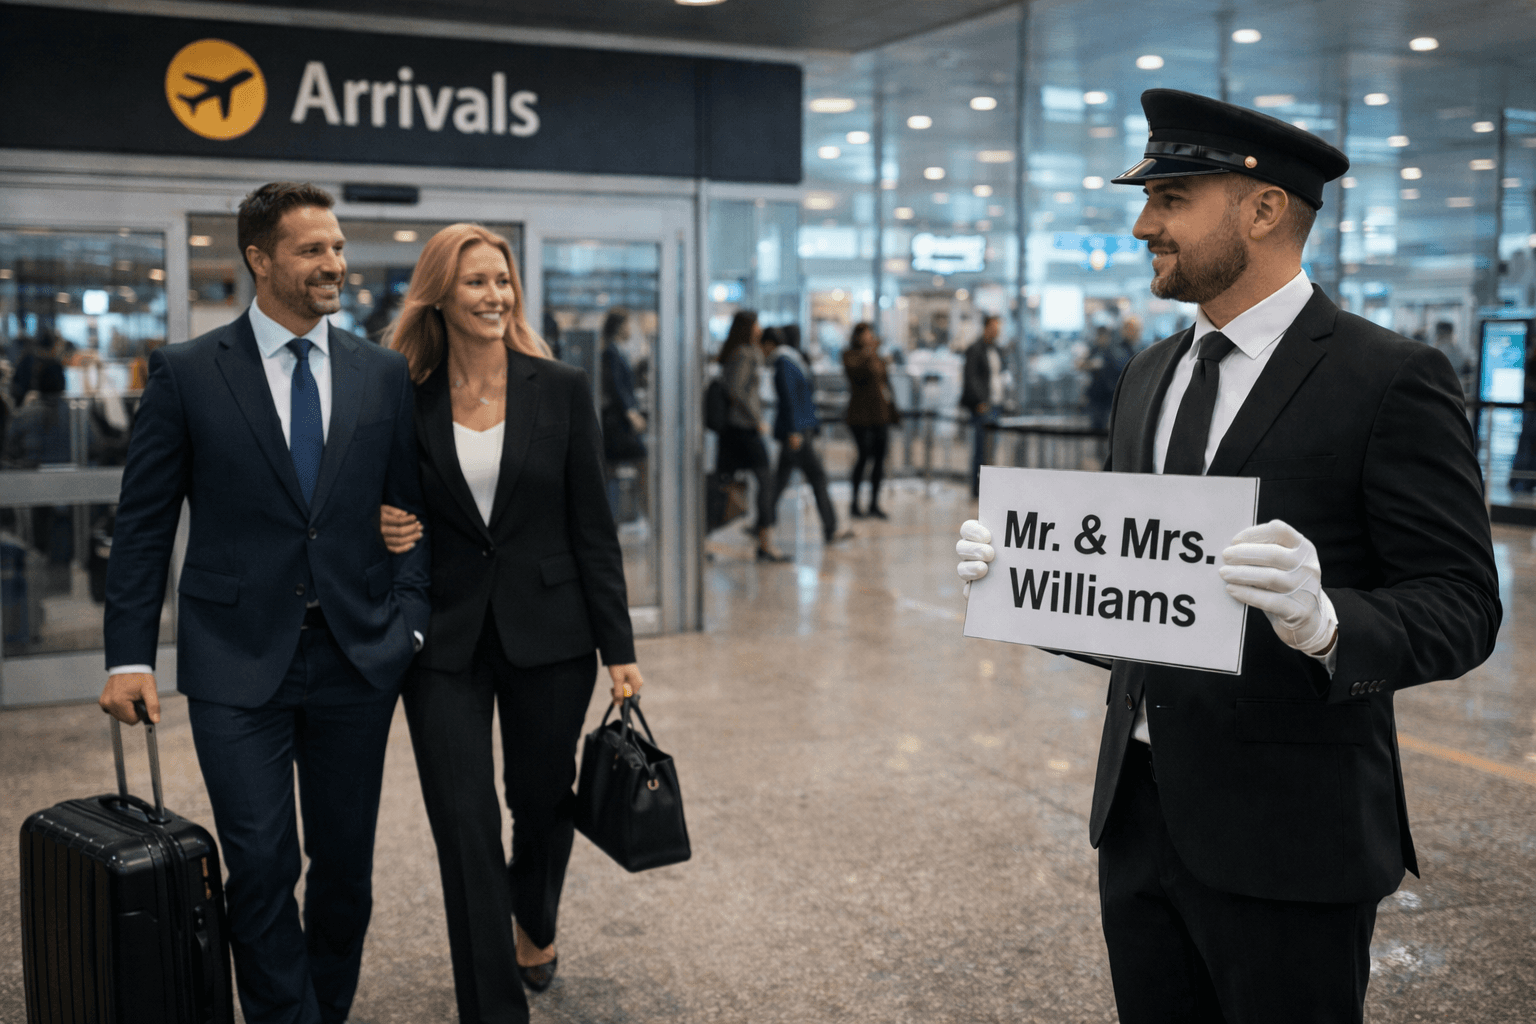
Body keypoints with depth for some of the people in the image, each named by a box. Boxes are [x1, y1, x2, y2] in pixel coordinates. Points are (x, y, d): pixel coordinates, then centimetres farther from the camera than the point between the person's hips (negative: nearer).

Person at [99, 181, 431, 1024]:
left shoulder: (382, 373, 6)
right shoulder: (186, 374, -1)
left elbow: (409, 510, 8)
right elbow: (143, 525, 0)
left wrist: (407, 623, -3)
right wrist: (129, 656, -5)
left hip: (356, 657, 3)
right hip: (238, 663, -2)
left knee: (347, 864, 12)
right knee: (261, 866, -3)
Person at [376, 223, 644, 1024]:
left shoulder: (561, 390, -2)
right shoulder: (408, 398, -1)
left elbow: (592, 526, -2)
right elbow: (392, 511, 12)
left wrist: (618, 647, -3)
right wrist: (386, 533, -12)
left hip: (547, 634, 0)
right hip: (445, 639, 0)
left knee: (542, 801, 16)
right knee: (465, 829, -1)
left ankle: (536, 927, 48)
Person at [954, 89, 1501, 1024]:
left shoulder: (1391, 379, -10)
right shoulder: (1151, 378, 12)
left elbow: (1460, 606, -13)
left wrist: (1327, 624, -33)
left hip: (1285, 833, -6)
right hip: (1139, 811, 7)